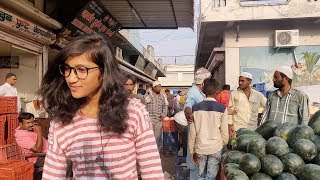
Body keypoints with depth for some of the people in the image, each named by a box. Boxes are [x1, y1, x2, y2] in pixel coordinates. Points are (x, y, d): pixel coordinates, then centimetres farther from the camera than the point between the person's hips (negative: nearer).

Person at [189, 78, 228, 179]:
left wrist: (192, 151, 8)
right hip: (216, 148, -1)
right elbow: (224, 132, -6)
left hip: (200, 148, 2)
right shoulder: (222, 108, -8)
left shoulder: (196, 108, -4)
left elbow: (192, 132, -2)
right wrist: (225, 147, 11)